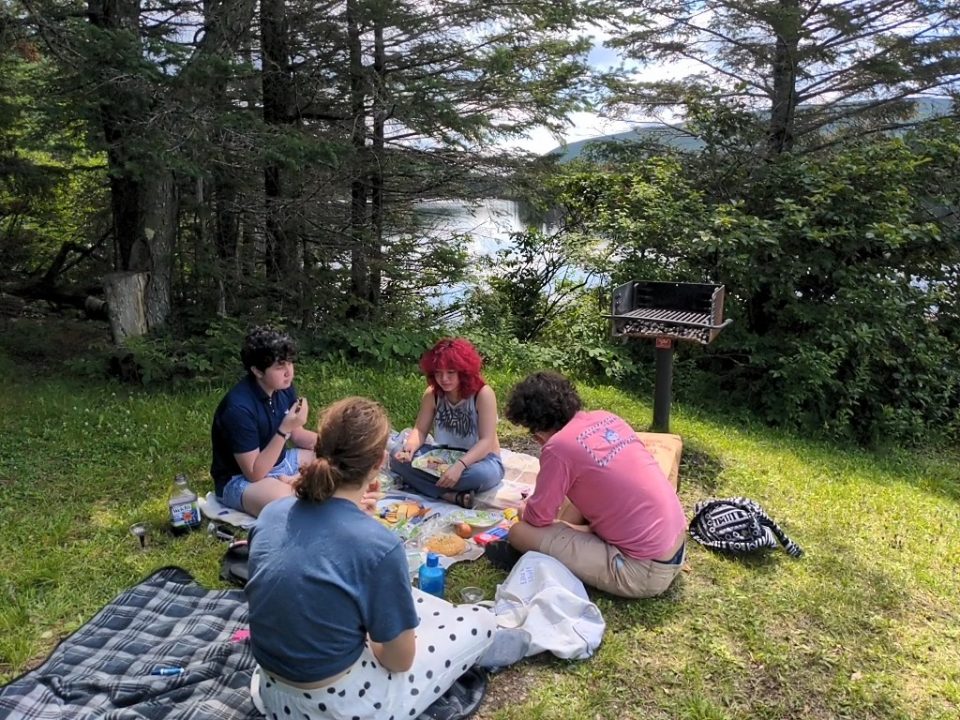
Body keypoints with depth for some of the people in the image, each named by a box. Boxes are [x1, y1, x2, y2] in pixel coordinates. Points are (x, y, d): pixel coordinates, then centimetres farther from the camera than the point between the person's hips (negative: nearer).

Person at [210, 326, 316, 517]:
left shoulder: (284, 387, -6)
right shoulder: (239, 407, -28)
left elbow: (297, 435, 10)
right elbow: (254, 473, -26)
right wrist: (284, 430, -32)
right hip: (240, 479, -9)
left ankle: (290, 482, -7)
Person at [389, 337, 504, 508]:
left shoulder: (483, 394, -20)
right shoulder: (432, 394, -5)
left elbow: (487, 441, -25)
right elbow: (420, 430, -3)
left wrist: (459, 465, -40)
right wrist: (409, 448, -27)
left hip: (478, 458, -4)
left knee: (483, 474, -41)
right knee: (398, 455, -19)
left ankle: (425, 483, -22)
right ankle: (452, 496, -29)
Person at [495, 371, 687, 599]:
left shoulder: (559, 446, -18)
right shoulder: (606, 418, 5)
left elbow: (538, 517, -7)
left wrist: (524, 512, 17)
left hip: (646, 572, -8)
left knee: (520, 533, -6)